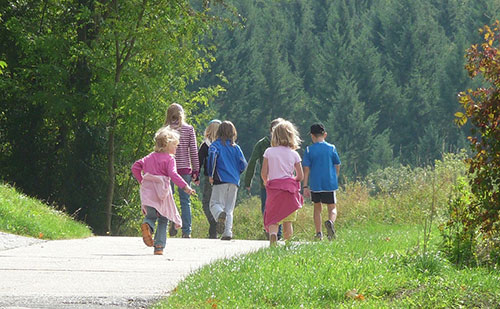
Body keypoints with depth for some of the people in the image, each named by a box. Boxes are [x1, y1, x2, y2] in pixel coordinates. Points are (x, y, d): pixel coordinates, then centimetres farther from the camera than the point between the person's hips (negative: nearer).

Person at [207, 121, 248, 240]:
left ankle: (220, 215, -35)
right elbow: (243, 165, 5)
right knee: (229, 208, 8)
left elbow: (212, 156, -18)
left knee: (215, 203, -2)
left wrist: (210, 175, -9)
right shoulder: (236, 147, 11)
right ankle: (228, 232, -5)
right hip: (234, 182, 3)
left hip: (221, 180, -3)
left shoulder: (215, 145, 2)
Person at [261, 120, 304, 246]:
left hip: (274, 188, -1)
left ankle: (272, 233, -33)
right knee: (288, 220, 10)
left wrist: (266, 183, 18)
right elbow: (300, 176, 4)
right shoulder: (294, 154, 2)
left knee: (273, 218, -4)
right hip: (290, 188, 1)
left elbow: (264, 173, -2)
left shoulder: (269, 152, 0)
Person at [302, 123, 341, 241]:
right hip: (330, 184, 0)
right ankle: (330, 221, -28)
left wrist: (305, 187, -1)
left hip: (315, 185, 0)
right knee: (332, 208, 5)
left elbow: (306, 169, -3)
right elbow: (337, 166, 9)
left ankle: (319, 233, 13)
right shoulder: (332, 148, 1)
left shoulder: (309, 150, -2)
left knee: (317, 208, 15)